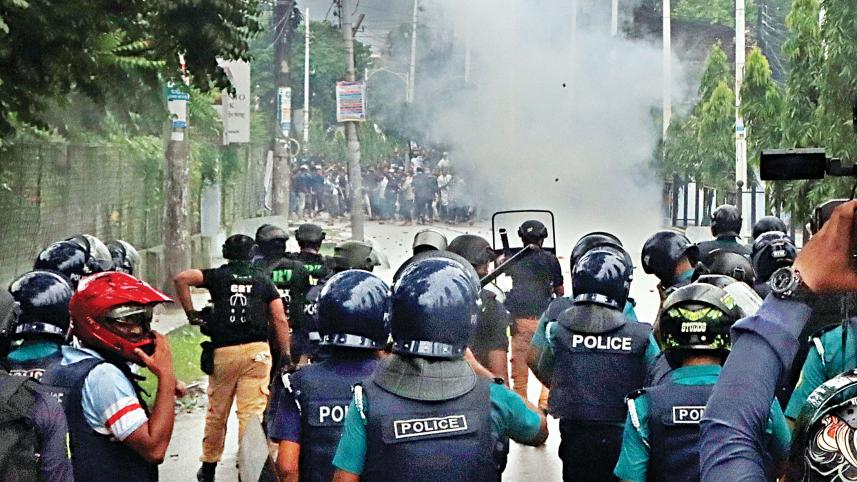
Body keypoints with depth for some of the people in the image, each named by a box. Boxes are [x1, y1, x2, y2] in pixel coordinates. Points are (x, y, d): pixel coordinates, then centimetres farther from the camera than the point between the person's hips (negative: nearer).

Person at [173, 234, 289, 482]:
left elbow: (182, 278, -7)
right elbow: (280, 319, 4)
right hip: (257, 350, 0)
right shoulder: (263, 280, 10)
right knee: (251, 412, -1)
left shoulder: (218, 276, 7)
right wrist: (285, 353, 7)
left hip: (223, 351, 0)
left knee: (217, 412, 12)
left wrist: (190, 312, -1)